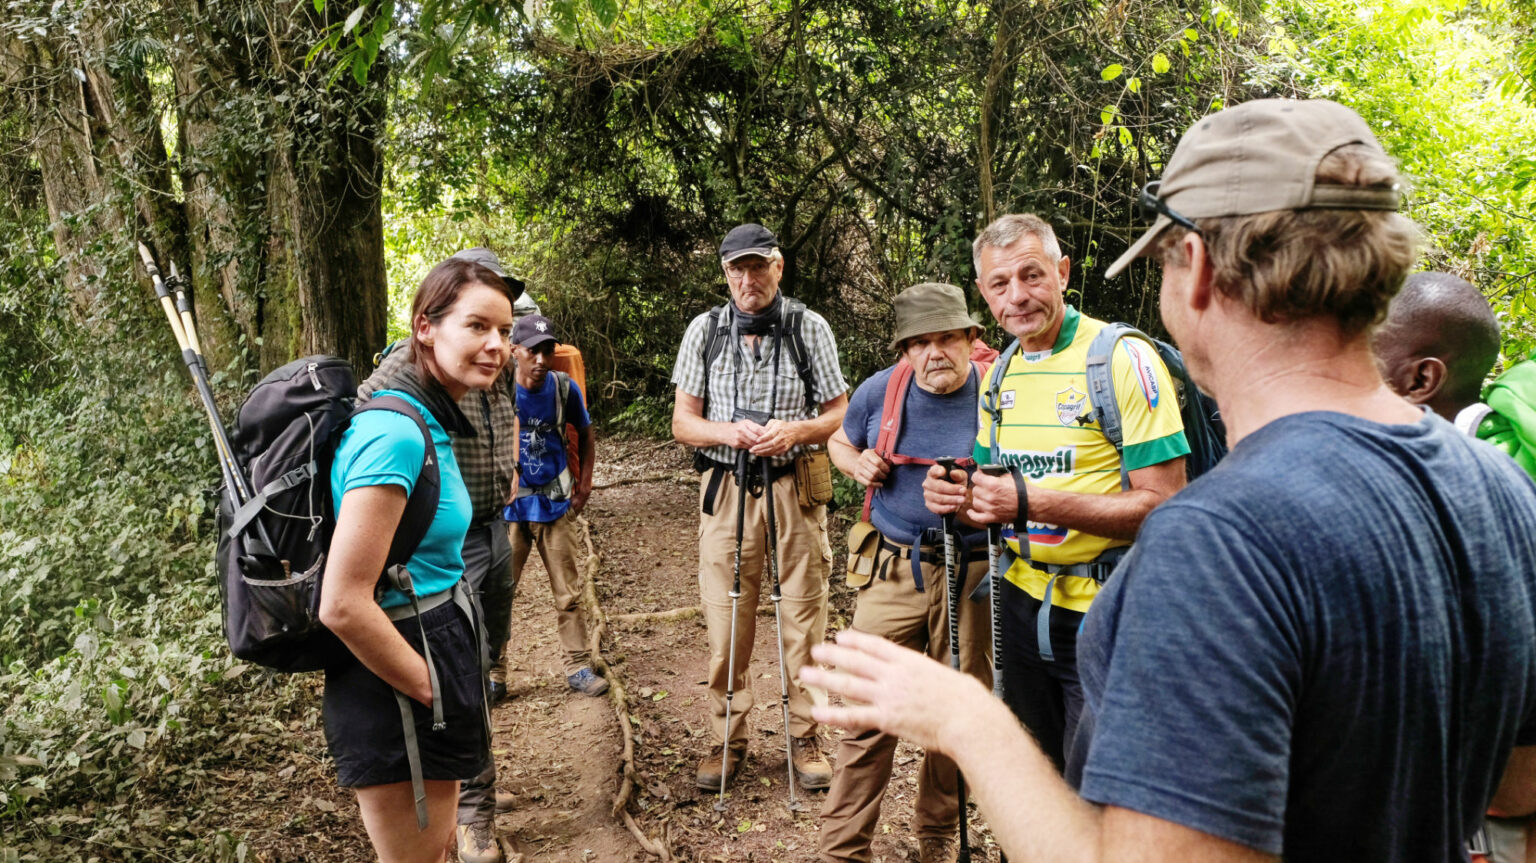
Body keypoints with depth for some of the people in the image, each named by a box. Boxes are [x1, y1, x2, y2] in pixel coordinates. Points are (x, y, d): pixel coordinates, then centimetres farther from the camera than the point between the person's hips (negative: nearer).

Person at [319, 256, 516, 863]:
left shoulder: (429, 423, 6)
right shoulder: (395, 433, -24)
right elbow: (343, 605, -28)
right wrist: (433, 692, -16)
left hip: (435, 650, 9)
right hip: (394, 692, -9)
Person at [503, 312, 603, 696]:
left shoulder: (564, 388, -5)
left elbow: (585, 433, 12)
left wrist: (584, 483, 7)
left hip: (555, 505, 2)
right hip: (510, 508, -1)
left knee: (569, 594, 7)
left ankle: (578, 668, 18)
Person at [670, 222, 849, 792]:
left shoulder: (810, 328, 2)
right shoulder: (705, 330, 5)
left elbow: (841, 414, 4)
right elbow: (682, 423, 4)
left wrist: (795, 431, -16)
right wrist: (730, 432, -15)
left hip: (796, 488, -1)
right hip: (725, 489, 1)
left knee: (805, 617, 3)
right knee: (725, 622, 4)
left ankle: (805, 736, 20)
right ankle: (728, 738, 20)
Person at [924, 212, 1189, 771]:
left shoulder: (1123, 358, -15)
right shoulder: (1000, 374, 9)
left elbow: (1163, 503, -20)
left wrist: (1035, 502, -28)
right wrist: (958, 497, -6)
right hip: (1024, 601, 7)